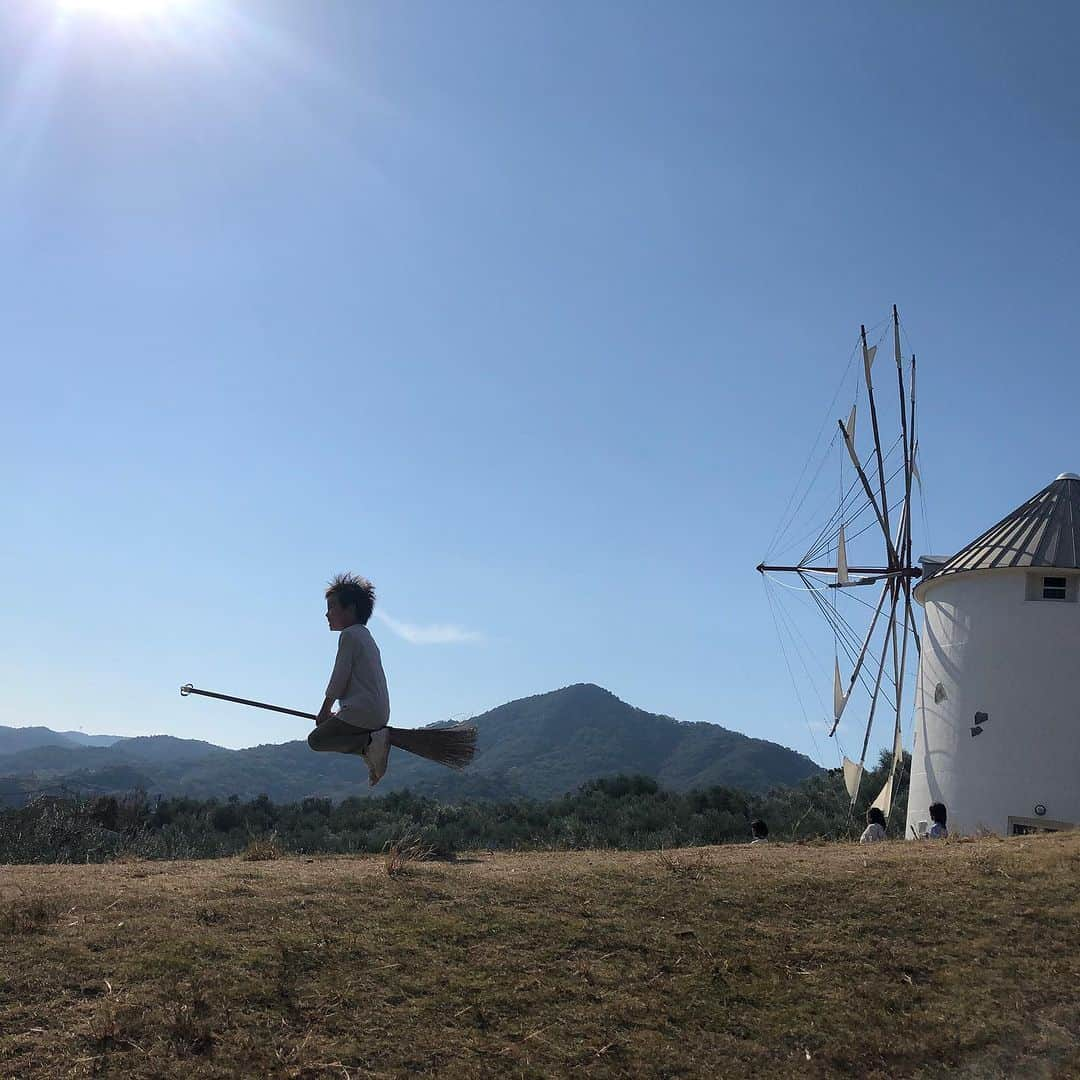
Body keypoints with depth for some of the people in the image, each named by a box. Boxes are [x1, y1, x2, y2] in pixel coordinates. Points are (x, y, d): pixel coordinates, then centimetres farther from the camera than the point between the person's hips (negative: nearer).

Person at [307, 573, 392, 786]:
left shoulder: (349, 635, -8)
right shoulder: (366, 636, 21)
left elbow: (339, 679, -11)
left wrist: (325, 711, 1)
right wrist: (335, 714, 20)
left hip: (362, 711, -9)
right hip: (381, 714, 9)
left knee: (316, 739, -2)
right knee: (330, 728, 25)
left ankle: (370, 741, -16)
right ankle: (372, 740, 4)